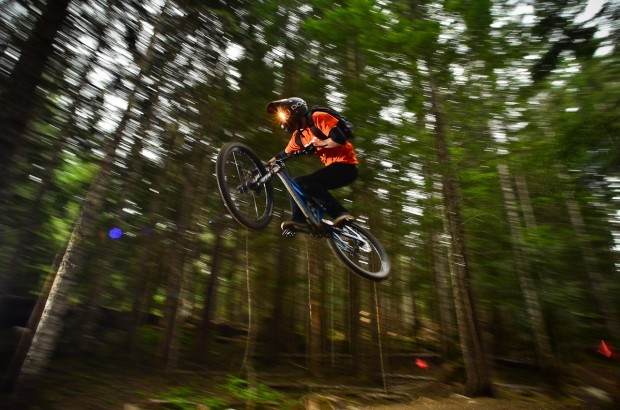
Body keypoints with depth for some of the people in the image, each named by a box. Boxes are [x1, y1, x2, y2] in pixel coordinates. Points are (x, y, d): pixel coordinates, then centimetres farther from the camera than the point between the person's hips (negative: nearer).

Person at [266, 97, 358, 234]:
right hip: (333, 167, 9)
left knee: (304, 182, -24)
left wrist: (316, 144, -14)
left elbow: (339, 139, -23)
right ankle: (298, 220, 2)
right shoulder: (298, 135, 12)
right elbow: (284, 155, 18)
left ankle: (341, 213, -24)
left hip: (346, 166, -8)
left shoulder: (319, 118, -12)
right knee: (296, 185, 6)